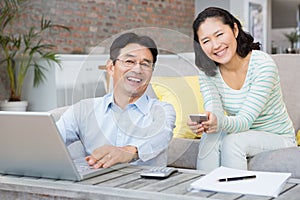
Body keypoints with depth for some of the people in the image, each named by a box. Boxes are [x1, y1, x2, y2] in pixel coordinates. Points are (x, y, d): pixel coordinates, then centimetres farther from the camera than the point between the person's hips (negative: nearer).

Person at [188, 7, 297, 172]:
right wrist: (203, 123, -42)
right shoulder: (207, 72, -6)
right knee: (210, 136, -26)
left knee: (233, 141, -30)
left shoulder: (263, 65, -21)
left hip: (278, 139, -3)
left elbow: (246, 120, -26)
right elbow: (214, 113, -19)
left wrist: (220, 122, -48)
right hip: (242, 135, 4)